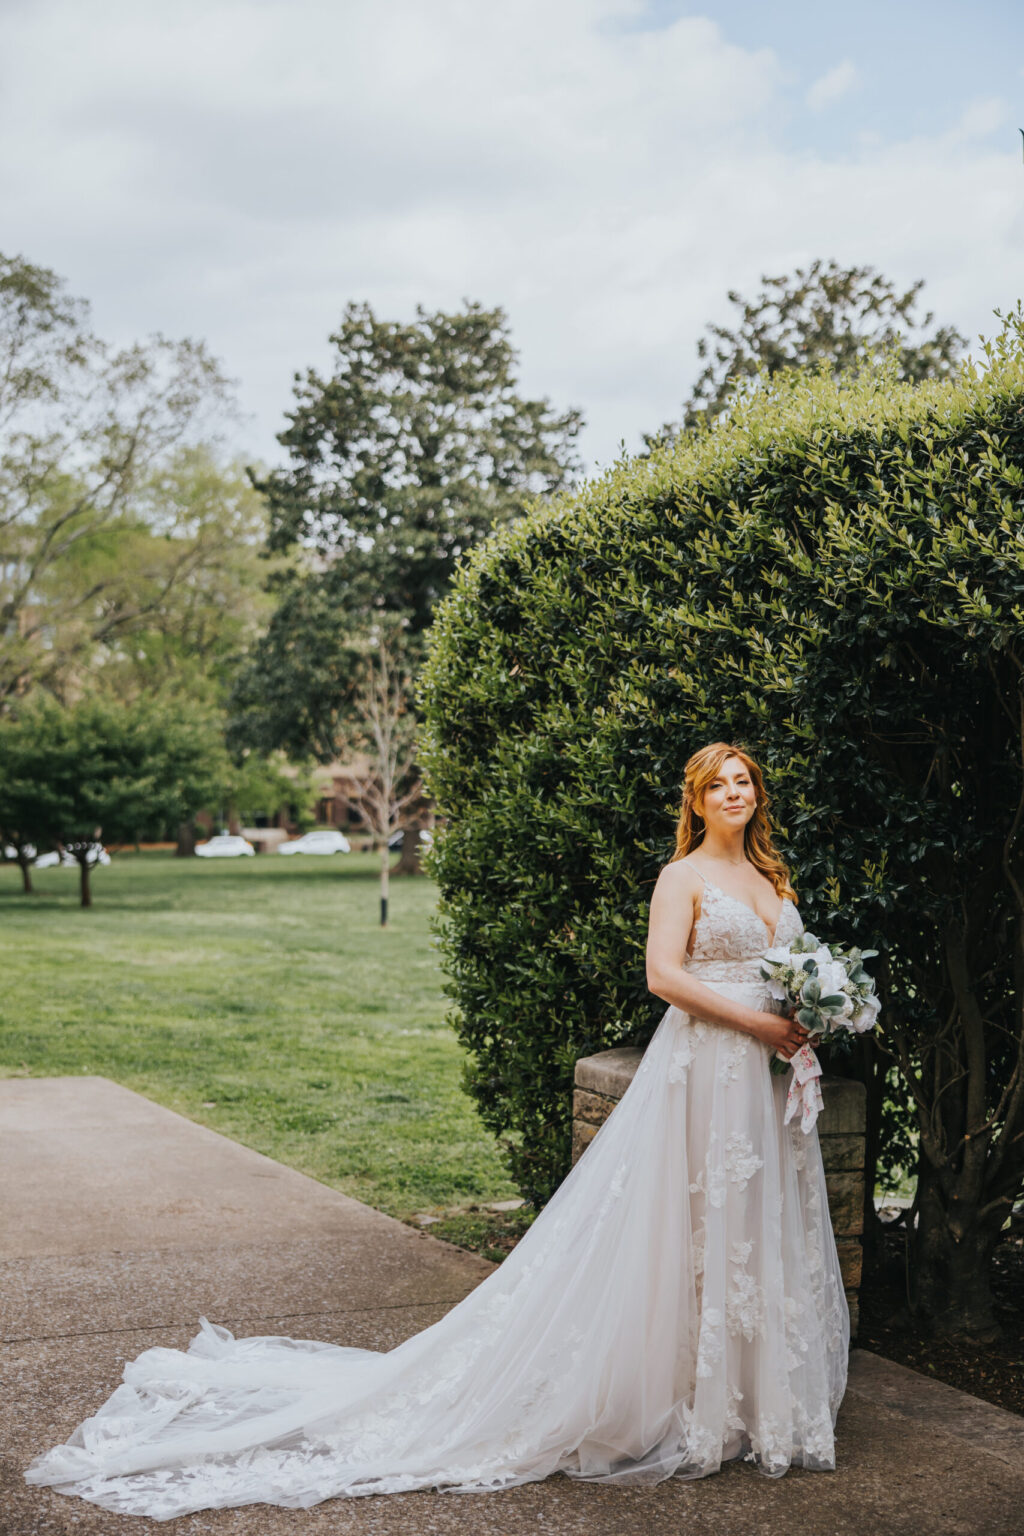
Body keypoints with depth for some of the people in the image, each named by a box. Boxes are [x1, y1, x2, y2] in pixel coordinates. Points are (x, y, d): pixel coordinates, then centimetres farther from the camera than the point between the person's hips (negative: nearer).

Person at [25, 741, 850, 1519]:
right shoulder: (682, 876, -6)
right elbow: (663, 973, -16)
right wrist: (754, 1021, -17)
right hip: (703, 1066, -7)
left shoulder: (772, 877, 16)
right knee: (696, 1222, -5)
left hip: (768, 1072, 7)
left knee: (761, 1223, 10)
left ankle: (760, 1388, 21)